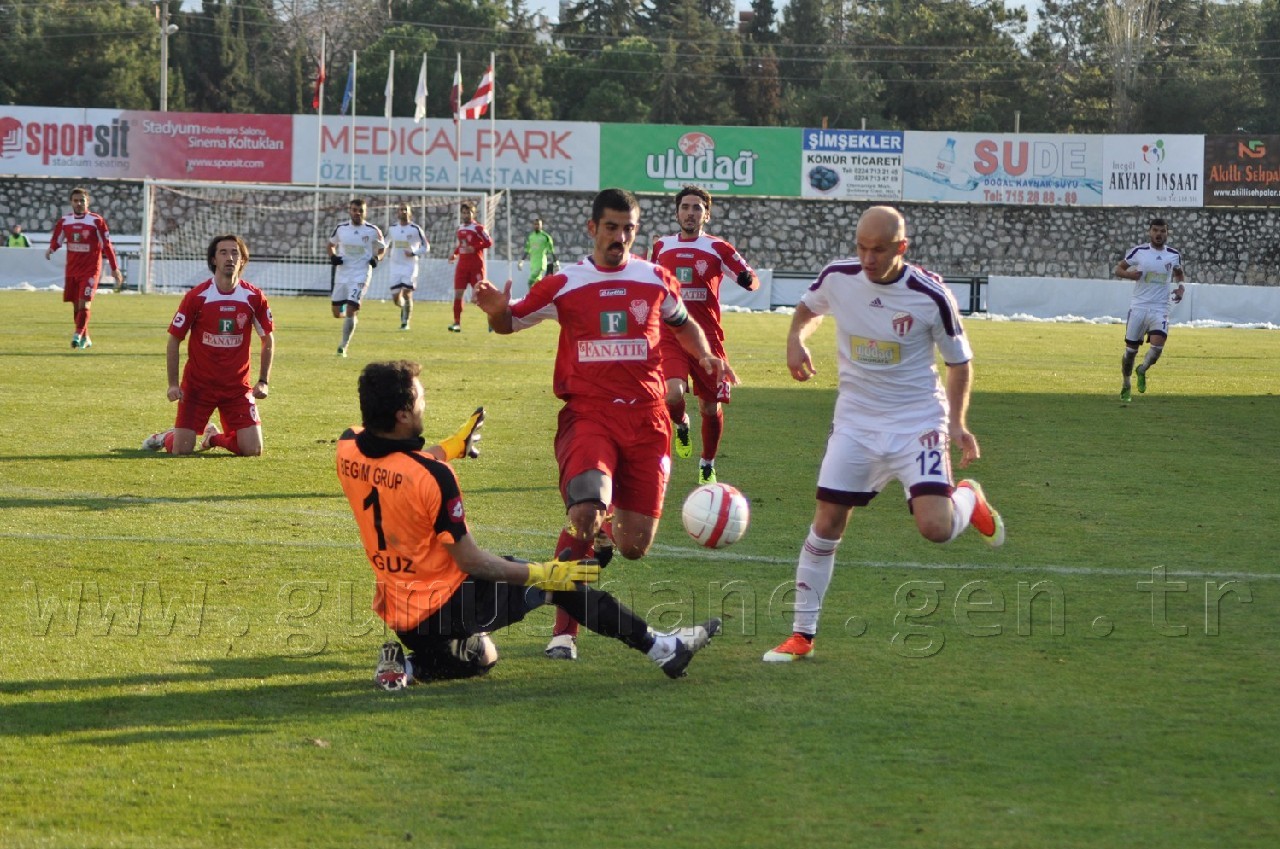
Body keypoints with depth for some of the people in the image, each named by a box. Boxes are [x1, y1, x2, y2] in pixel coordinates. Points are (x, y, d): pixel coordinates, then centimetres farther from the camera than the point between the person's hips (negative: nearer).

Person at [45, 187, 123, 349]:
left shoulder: (96, 221, -7)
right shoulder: (64, 220, 4)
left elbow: (107, 245, -5)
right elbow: (57, 240, 18)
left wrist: (115, 269, -5)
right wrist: (51, 249, -2)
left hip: (90, 269, -4)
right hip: (72, 268, 4)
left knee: (84, 303, -17)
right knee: (76, 305, 8)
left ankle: (78, 334, -14)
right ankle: (85, 338, 21)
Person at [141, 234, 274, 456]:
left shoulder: (254, 297, -4)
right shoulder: (196, 297, -9)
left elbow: (268, 340, 8)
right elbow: (174, 340, -3)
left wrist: (263, 381, 0)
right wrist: (173, 384, -9)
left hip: (237, 387, 2)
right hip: (198, 385, -2)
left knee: (252, 451, -8)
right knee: (182, 450, -6)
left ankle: (214, 437, 24)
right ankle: (166, 437, 32)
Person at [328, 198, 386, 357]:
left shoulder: (373, 231, -5)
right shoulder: (341, 228, 1)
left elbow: (382, 248, 10)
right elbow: (331, 244, 17)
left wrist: (376, 258, -11)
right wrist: (332, 257, -3)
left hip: (360, 275, -3)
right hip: (342, 275, 4)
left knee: (351, 310, -14)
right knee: (337, 313, 5)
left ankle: (344, 346, -5)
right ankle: (353, 317, 40)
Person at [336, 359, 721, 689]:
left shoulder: (348, 449, -7)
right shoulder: (432, 476, -28)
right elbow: (470, 561, -19)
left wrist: (452, 448, 28)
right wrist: (544, 573, -9)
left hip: (393, 607, 7)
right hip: (441, 608, -7)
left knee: (479, 660, 33)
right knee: (557, 580, 7)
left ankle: (409, 664, 6)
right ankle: (660, 647, 12)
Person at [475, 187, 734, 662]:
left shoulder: (656, 280, 10)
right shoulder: (564, 285, 4)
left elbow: (683, 324, 29)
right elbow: (511, 322, 12)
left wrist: (705, 357, 10)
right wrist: (497, 312, -12)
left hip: (645, 421, 3)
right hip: (588, 415, -3)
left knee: (635, 547, -1)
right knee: (586, 513, -29)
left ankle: (604, 537, 40)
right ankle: (565, 629, -13)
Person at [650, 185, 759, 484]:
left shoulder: (718, 248, 1)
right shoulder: (661, 247, 10)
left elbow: (753, 280, -1)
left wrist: (747, 279, -23)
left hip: (707, 338, -1)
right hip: (669, 336, 1)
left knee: (711, 408, 5)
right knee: (673, 396, -23)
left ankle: (707, 465, 30)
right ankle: (682, 426, 13)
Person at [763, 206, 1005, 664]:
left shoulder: (930, 295, -15)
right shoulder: (837, 277, -7)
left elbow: (959, 361, 1)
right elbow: (808, 308, 19)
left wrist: (957, 423, -5)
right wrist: (796, 338, -2)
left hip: (918, 423, -3)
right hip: (856, 420, 3)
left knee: (936, 528, -19)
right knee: (826, 526, 0)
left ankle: (971, 499, 19)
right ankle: (801, 635, 12)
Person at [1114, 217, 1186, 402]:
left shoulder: (1174, 255, 4)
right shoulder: (1138, 251, -2)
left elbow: (1180, 274, 23)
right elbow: (1118, 268, 6)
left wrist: (1181, 287, 2)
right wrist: (1129, 274, -15)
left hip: (1159, 309, 0)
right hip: (1138, 307, 0)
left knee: (1157, 344, -21)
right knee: (1130, 349, 4)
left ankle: (1142, 371, 9)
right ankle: (1126, 385, 27)